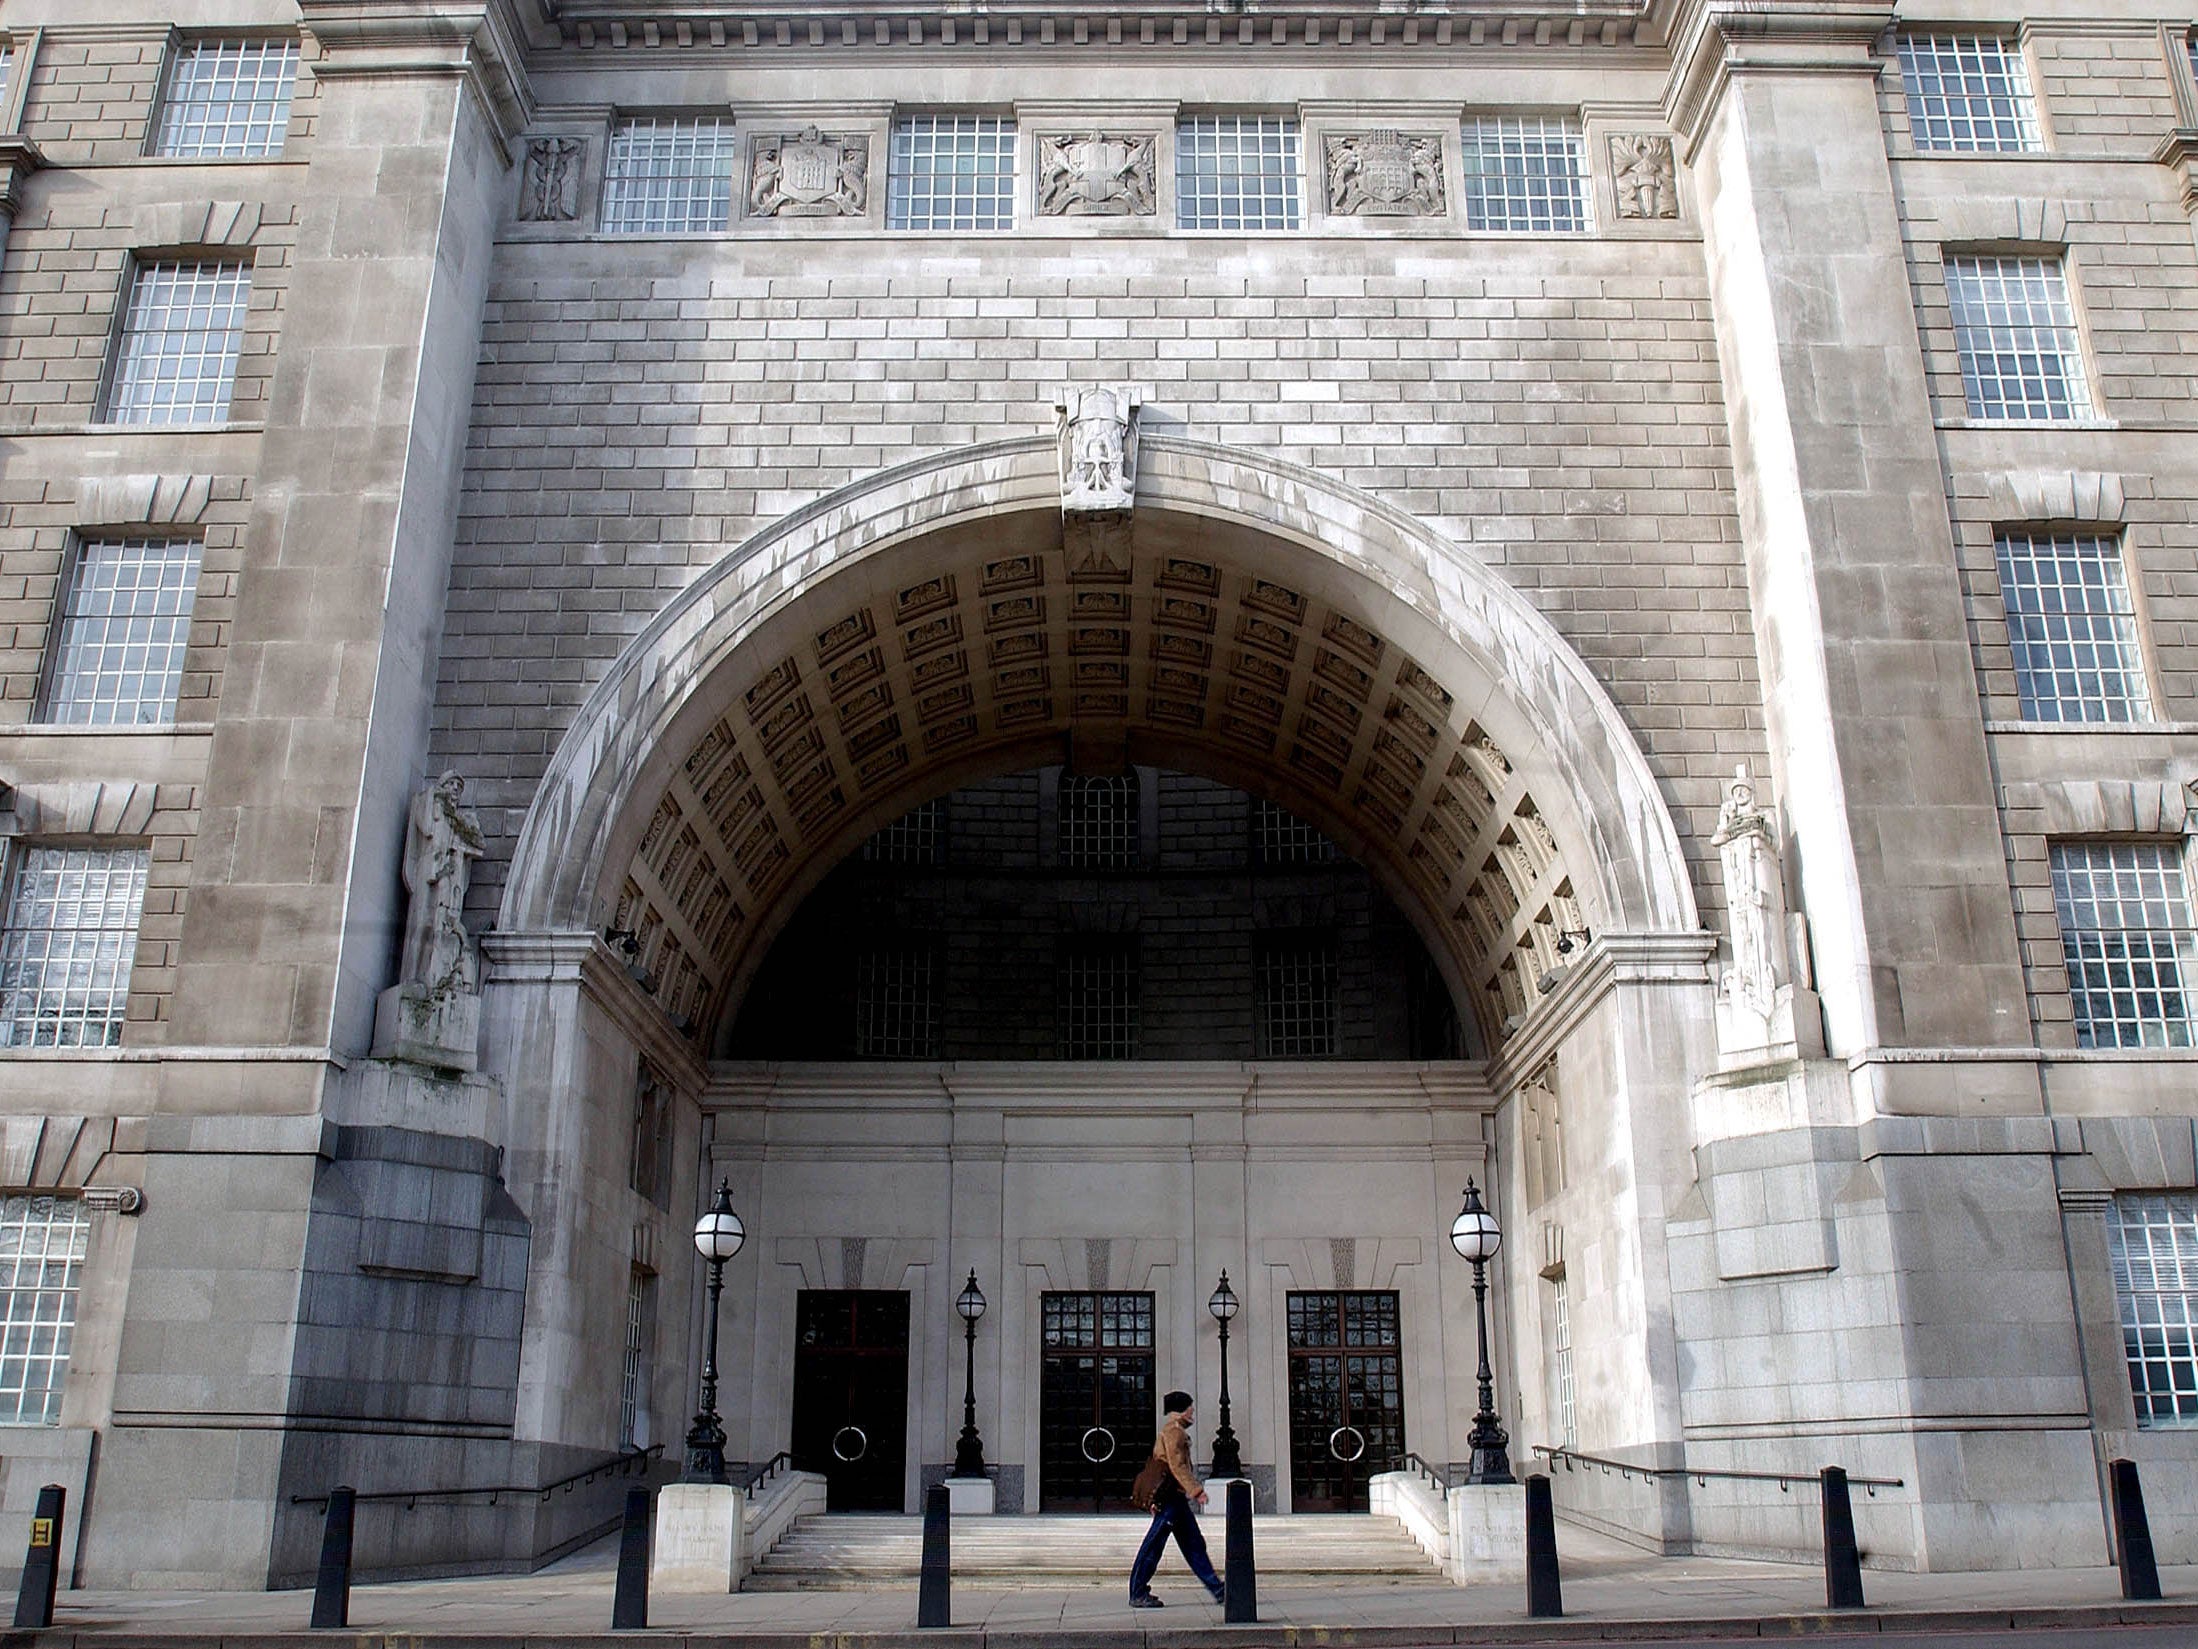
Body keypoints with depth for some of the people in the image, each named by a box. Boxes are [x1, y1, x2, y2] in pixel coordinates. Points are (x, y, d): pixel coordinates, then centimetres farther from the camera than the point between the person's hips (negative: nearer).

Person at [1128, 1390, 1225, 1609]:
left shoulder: (1175, 1430, 20)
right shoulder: (1173, 1431, -13)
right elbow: (1177, 1466, -22)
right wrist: (1196, 1490, -26)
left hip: (1177, 1499, 11)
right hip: (1171, 1498, -11)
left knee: (1194, 1545, 10)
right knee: (1154, 1546, -5)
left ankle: (1216, 1589, 13)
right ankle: (1137, 1594, -1)